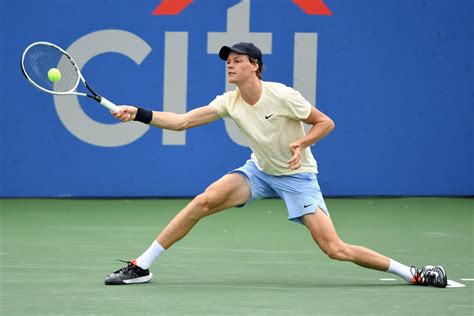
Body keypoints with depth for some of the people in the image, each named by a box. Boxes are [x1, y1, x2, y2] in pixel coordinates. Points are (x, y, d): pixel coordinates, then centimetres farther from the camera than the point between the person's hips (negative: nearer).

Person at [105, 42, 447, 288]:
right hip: (259, 170, 5)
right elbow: (181, 121, -9)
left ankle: (412, 274, -6)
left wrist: (302, 143, -30)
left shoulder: (282, 96, -22)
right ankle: (140, 267, -10)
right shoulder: (229, 103, -8)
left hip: (297, 176, -5)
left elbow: (326, 122, -13)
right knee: (204, 201, -17)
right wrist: (139, 114, -20)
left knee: (335, 249, -17)